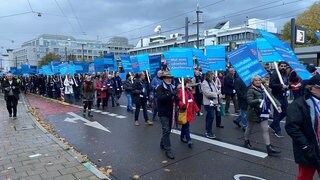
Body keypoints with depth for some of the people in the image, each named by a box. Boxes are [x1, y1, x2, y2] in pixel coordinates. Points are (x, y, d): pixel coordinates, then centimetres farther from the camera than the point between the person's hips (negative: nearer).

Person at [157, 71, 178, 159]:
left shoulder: (173, 87, 9)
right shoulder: (160, 88, -10)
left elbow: (176, 98, 19)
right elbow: (160, 98, -26)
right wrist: (171, 94, -35)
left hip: (171, 112, 6)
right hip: (163, 112, -6)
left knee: (168, 130, 17)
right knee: (166, 131, -7)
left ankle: (162, 144, 37)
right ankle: (168, 150, 0)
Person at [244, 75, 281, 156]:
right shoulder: (251, 90, -12)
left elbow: (271, 97, 3)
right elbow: (249, 101, -22)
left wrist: (278, 104, -11)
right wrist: (258, 100, -37)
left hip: (264, 112, 5)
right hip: (254, 112, -5)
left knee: (265, 129, 2)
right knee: (249, 128, 13)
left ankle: (269, 148, 4)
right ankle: (246, 142, 35)